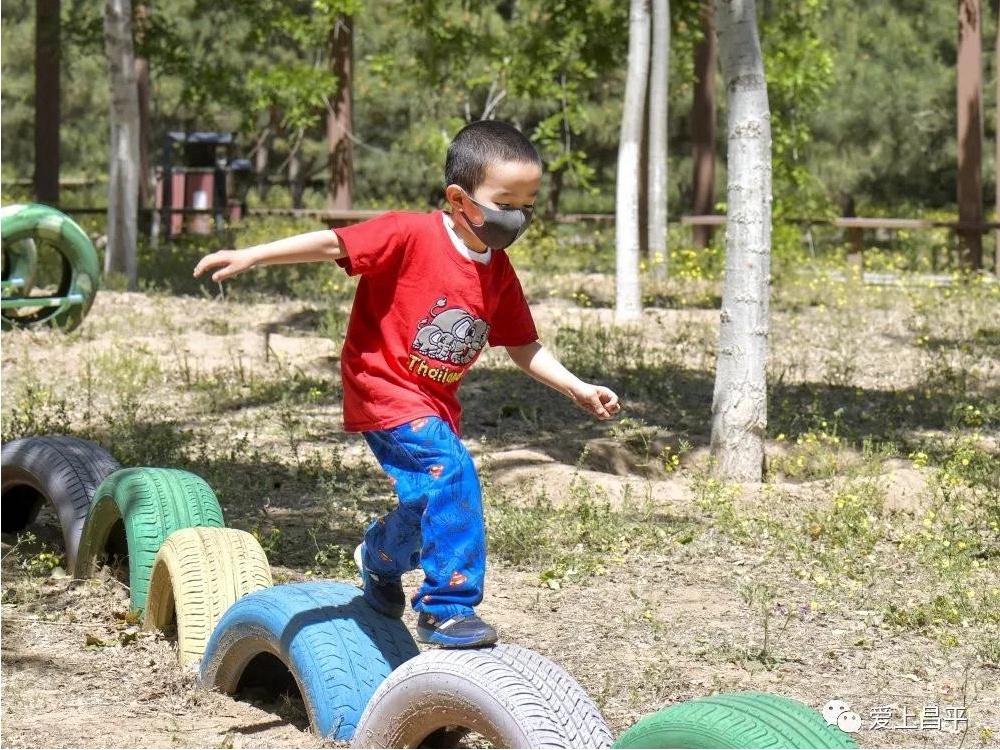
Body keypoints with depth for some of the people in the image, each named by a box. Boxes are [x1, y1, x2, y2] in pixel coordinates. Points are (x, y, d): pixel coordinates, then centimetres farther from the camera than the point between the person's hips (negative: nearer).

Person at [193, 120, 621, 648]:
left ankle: (380, 557, 53)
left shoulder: (499, 273, 3)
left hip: (437, 404, 8)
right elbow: (332, 244, -20)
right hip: (385, 390, -8)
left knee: (432, 503, 18)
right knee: (452, 473, -26)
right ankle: (448, 609, -17)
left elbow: (523, 346, 13)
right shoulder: (411, 236, -18)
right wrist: (251, 256, -28)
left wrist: (578, 389, 5)